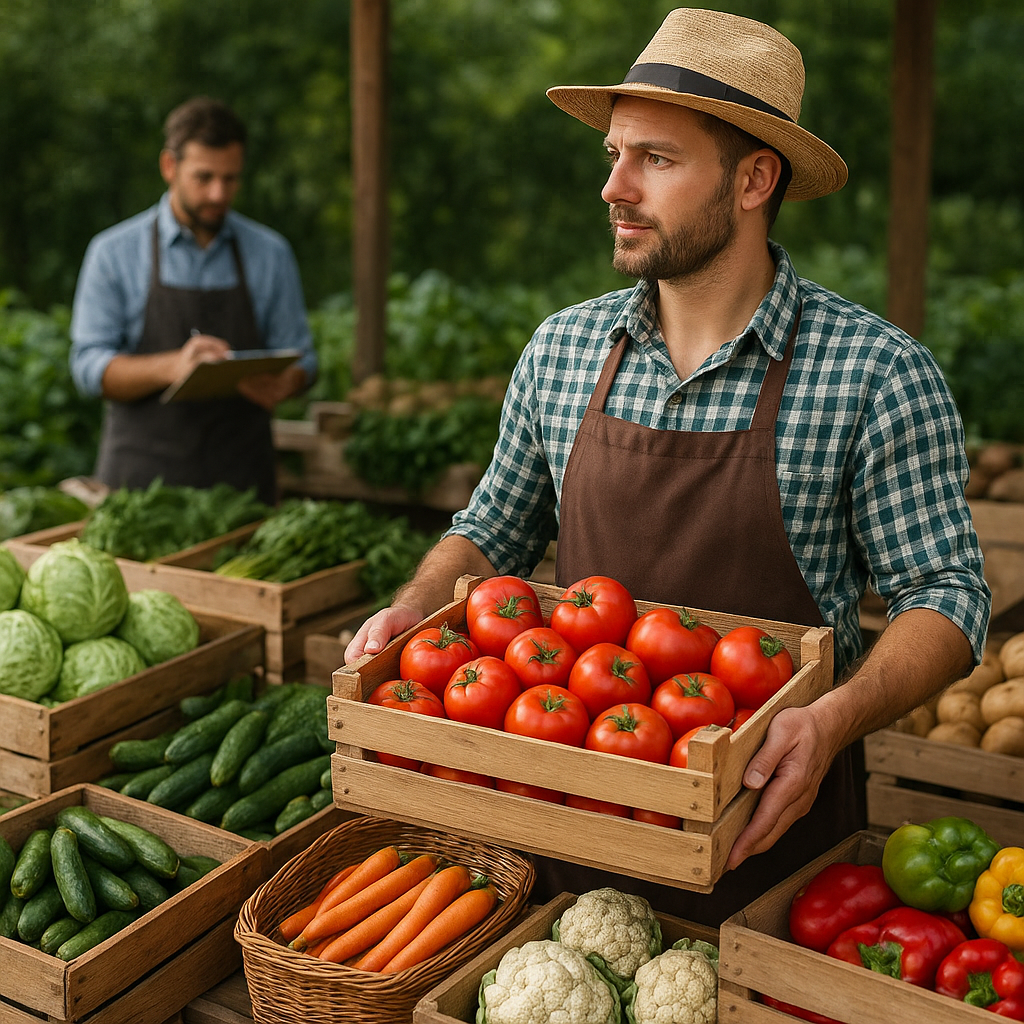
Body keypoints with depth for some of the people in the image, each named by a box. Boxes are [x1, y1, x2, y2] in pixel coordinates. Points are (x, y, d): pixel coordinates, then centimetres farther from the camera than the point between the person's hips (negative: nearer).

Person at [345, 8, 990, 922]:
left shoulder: (878, 374, -14)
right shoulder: (560, 351, -1)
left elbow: (946, 593, -11)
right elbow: (493, 533, 11)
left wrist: (838, 717, -28)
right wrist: (416, 607, -8)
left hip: (766, 823, -3)